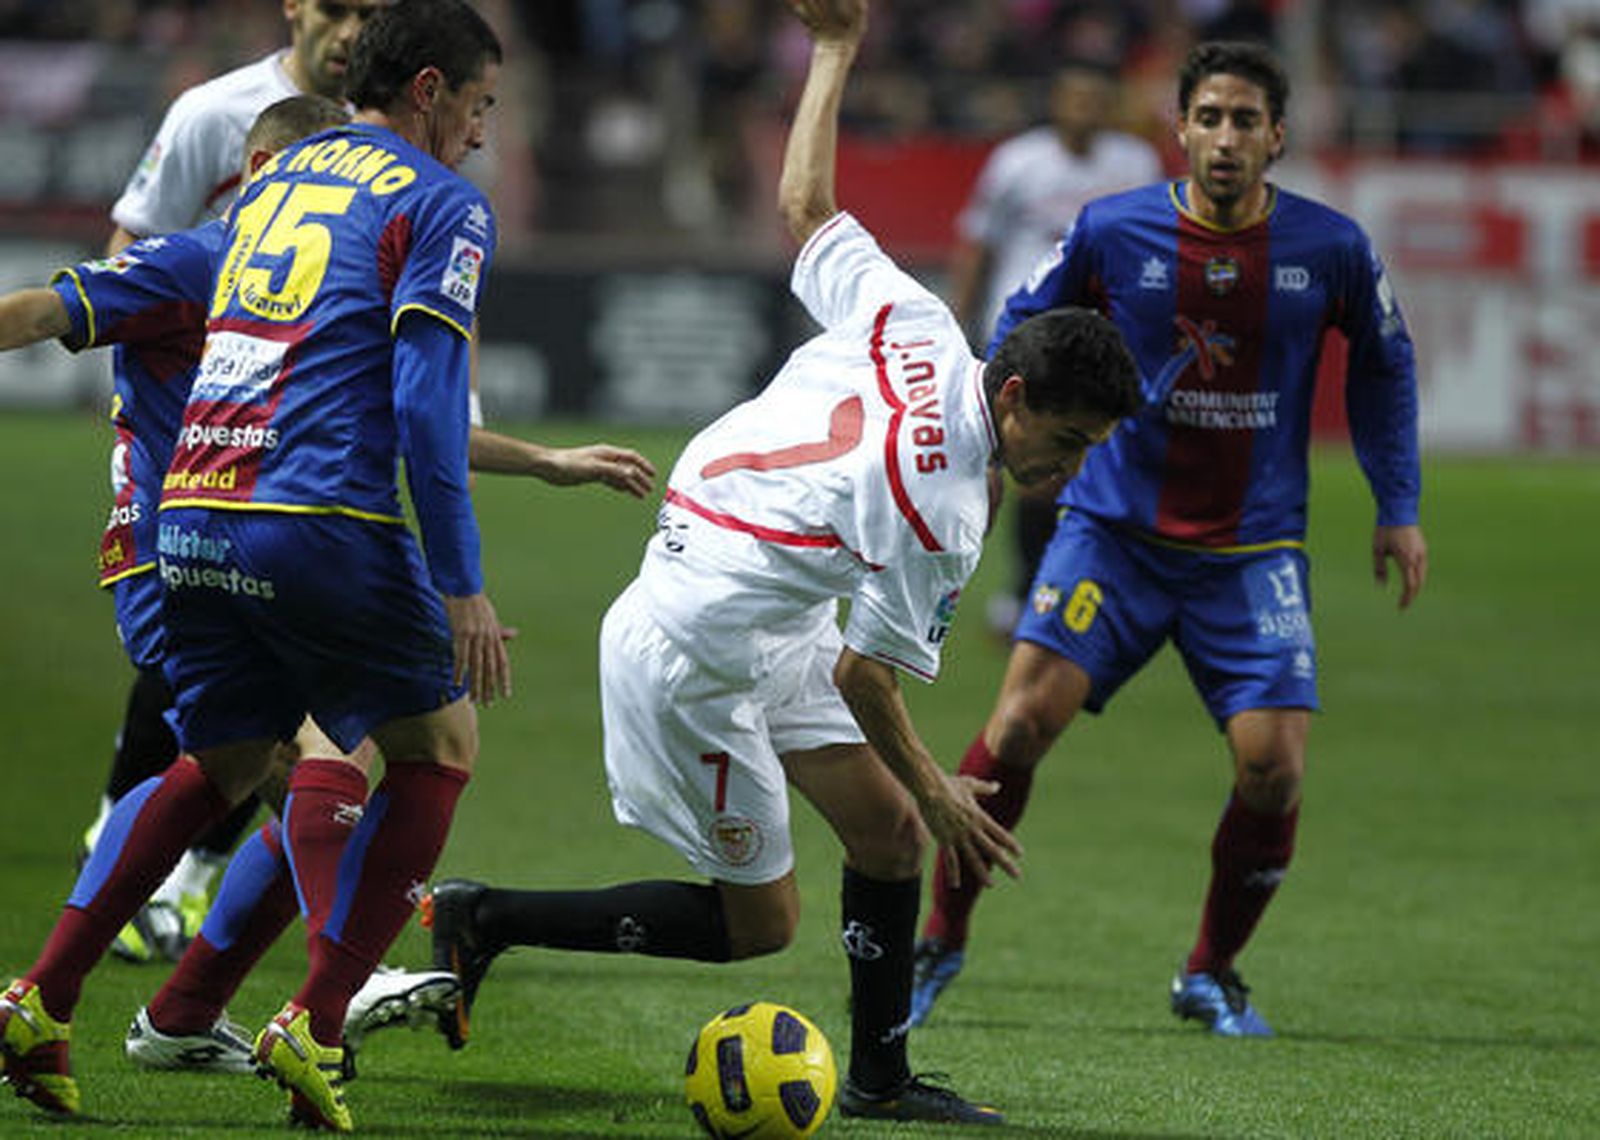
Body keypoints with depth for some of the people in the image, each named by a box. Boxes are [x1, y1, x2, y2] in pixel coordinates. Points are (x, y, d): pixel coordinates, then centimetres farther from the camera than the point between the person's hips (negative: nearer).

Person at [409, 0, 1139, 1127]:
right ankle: (483, 921, 7)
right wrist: (934, 789, 1)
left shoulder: (910, 322, -7)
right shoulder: (943, 515, -27)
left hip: (771, 623, 10)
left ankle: (881, 1077, 20)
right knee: (759, 923, 2)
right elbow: (865, 675, -16)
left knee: (888, 829, 9)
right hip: (693, 659, -10)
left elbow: (804, 200, 7)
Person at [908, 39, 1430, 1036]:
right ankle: (941, 941, 1)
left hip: (1254, 548, 1)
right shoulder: (1112, 232, -8)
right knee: (1025, 718, -17)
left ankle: (1212, 973, 13)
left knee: (1274, 766, -11)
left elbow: (1385, 362, 12)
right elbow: (1023, 332, 9)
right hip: (1116, 526, -1)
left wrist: (1399, 507, 11)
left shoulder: (1331, 249, -6)